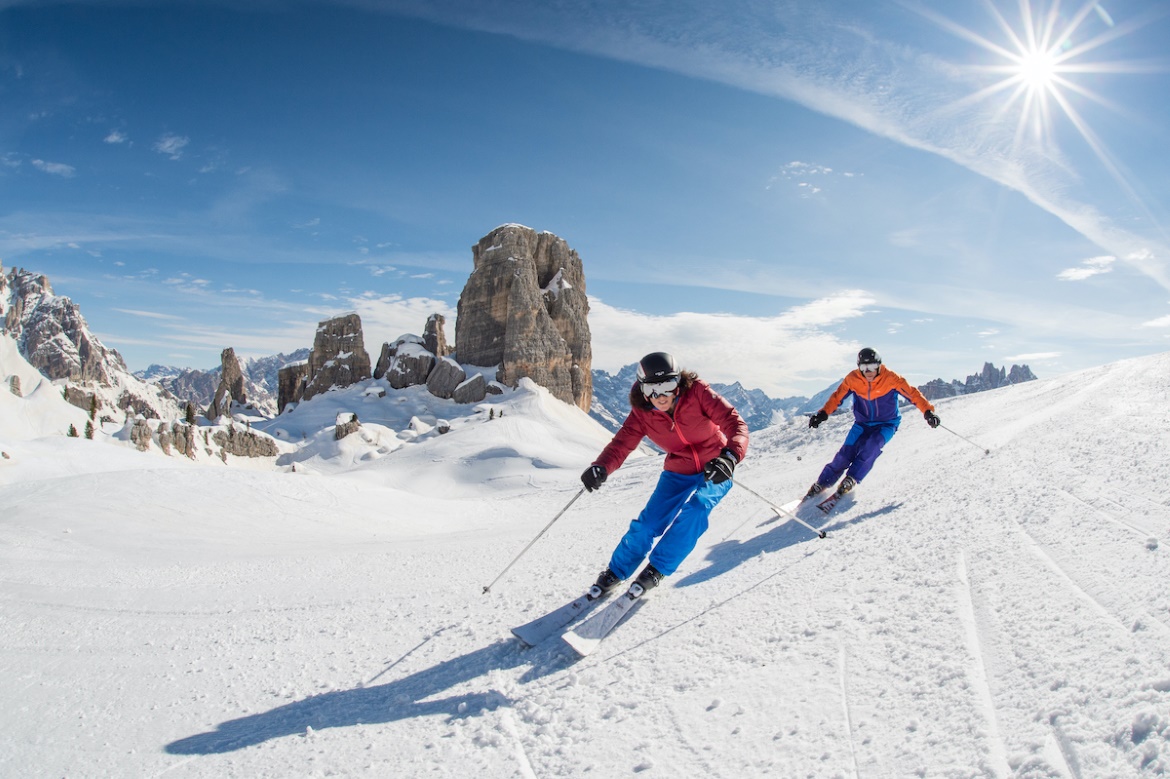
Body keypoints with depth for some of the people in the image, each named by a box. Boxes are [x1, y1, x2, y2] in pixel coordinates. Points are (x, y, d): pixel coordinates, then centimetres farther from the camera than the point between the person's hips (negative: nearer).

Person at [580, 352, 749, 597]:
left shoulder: (696, 392, -23)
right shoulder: (642, 412, -14)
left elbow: (734, 422, -28)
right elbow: (622, 443, -20)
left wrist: (730, 456, -48)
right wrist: (601, 467, -42)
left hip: (715, 471, -2)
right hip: (678, 473, 2)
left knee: (694, 509, -28)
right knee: (647, 524, -9)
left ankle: (658, 569, -6)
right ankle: (616, 572, 17)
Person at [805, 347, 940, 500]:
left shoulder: (890, 378, -17)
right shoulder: (852, 379, -11)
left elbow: (913, 394, -13)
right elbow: (837, 397, -4)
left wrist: (928, 412, -23)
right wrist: (823, 413, -17)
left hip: (886, 424, -1)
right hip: (862, 423, 2)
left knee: (872, 446, -31)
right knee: (846, 453, -14)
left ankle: (851, 479, -20)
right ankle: (821, 484, -4)